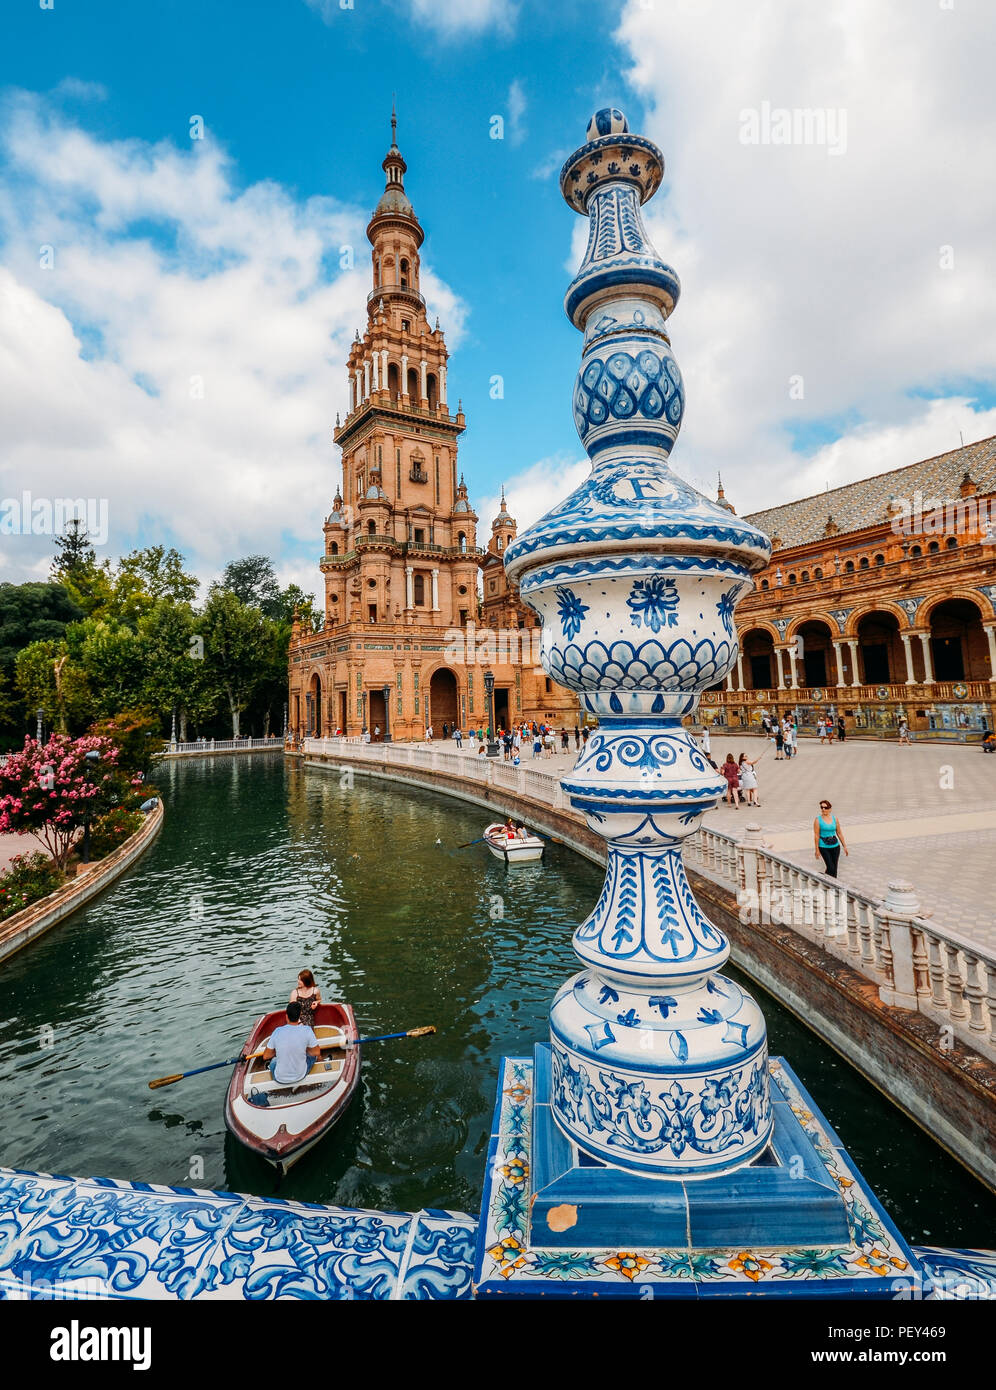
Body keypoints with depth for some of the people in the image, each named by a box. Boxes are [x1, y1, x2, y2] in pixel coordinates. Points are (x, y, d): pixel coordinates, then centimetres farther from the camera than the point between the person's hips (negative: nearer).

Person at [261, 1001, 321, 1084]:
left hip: (280, 1079, 1)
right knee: (313, 1054, 28)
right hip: (300, 1076, -1)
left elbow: (265, 1056, -6)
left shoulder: (277, 1031, -17)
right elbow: (317, 1053, -9)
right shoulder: (306, 1030, -20)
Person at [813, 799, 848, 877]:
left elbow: (839, 833, 9)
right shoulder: (818, 820, -9)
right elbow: (816, 836, -9)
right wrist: (817, 850, -10)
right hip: (824, 847, -4)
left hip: (835, 846, 4)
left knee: (834, 868, 7)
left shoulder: (834, 818, 2)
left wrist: (844, 846, 10)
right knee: (830, 868, -9)